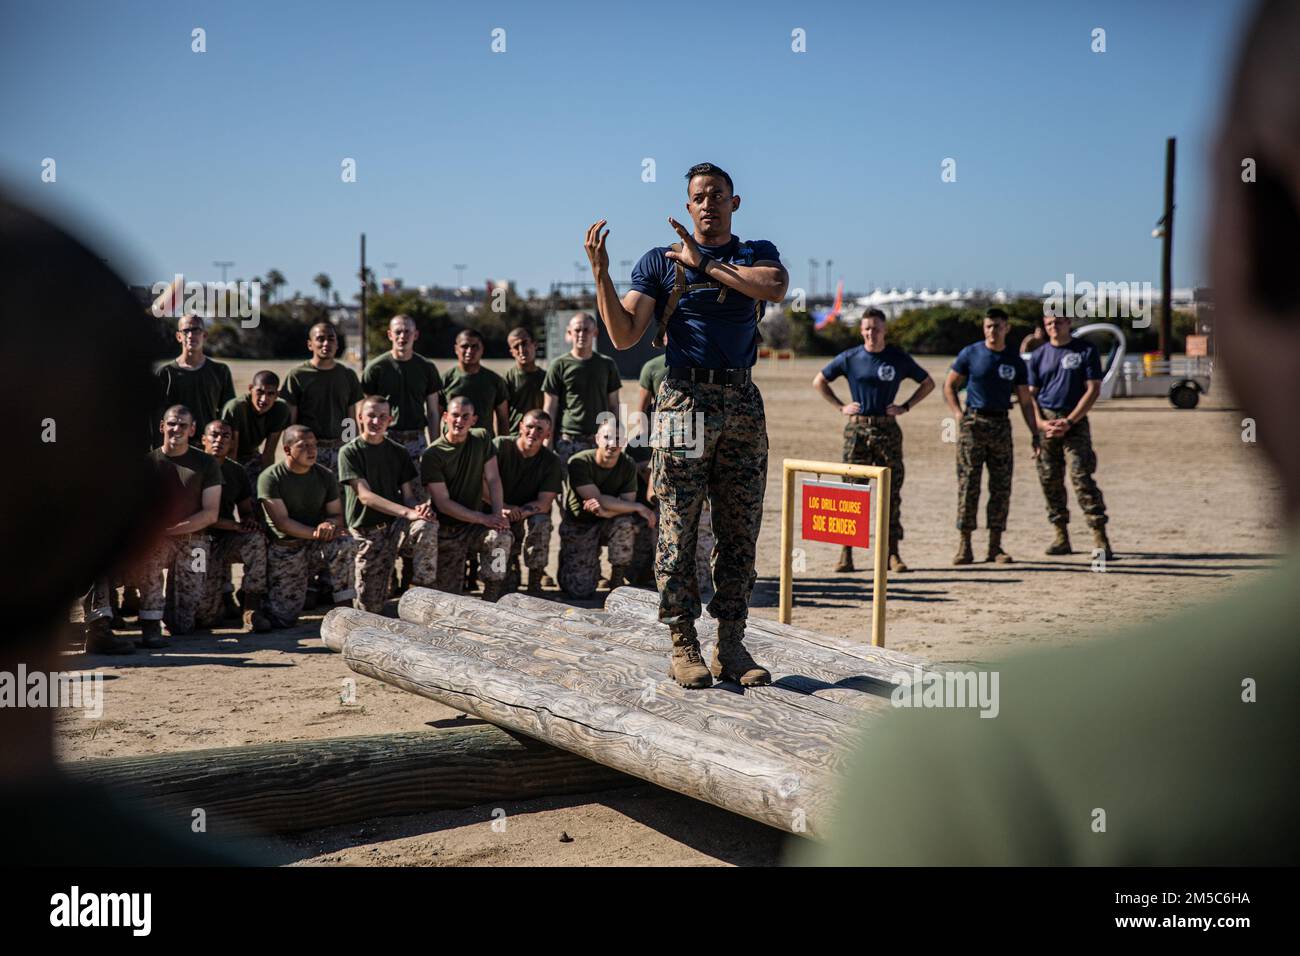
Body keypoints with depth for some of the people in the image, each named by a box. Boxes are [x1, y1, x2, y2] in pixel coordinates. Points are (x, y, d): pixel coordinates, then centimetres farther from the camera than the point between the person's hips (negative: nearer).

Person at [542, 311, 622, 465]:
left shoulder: (607, 364, 10)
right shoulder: (559, 366, 2)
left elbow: (613, 405, 13)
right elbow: (550, 409, 2)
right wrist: (548, 446, -3)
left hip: (600, 441, 2)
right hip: (568, 441, -2)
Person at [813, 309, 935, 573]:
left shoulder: (899, 358, 4)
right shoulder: (850, 358, 4)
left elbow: (928, 383, 15)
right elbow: (819, 381, 13)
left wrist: (905, 407, 3)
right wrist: (841, 407, 4)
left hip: (887, 429, 0)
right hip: (857, 428, 0)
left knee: (891, 491, 0)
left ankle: (892, 553, 5)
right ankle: (846, 553, 1)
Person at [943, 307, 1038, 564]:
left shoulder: (1015, 360, 7)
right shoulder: (970, 354, 0)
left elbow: (1025, 401, 10)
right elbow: (949, 385, 6)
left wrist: (1035, 436, 4)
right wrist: (959, 415, -7)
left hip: (1002, 425, 3)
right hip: (973, 424, -3)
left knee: (1001, 486, 2)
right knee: (968, 484, -4)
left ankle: (995, 545, 9)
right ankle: (964, 545, 0)